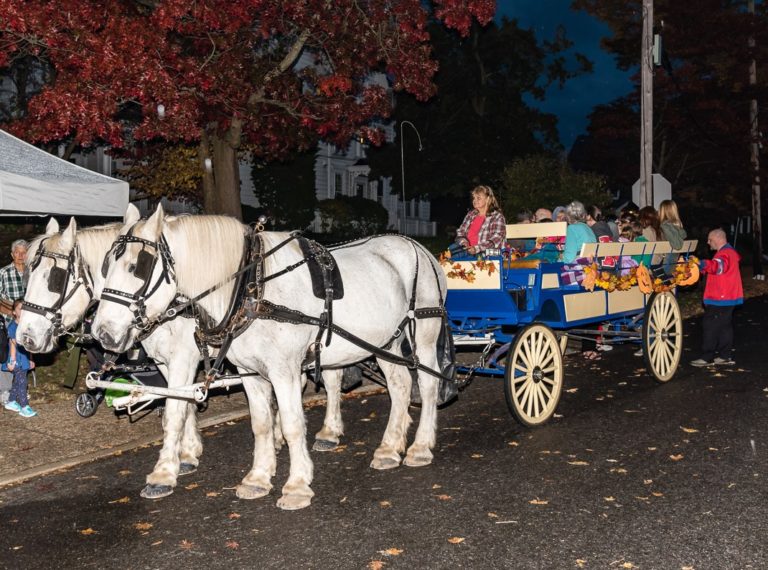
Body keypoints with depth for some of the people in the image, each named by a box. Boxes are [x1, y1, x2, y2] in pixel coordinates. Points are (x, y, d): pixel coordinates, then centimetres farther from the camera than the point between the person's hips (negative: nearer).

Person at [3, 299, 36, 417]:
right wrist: (12, 361, -20)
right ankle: (24, 407, -7)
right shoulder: (13, 326, -13)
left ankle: (11, 402, 30)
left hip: (24, 360, 7)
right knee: (22, 382, -9)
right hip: (17, 360, -7)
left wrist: (30, 360, 20)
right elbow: (13, 344, -17)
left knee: (18, 382, 16)